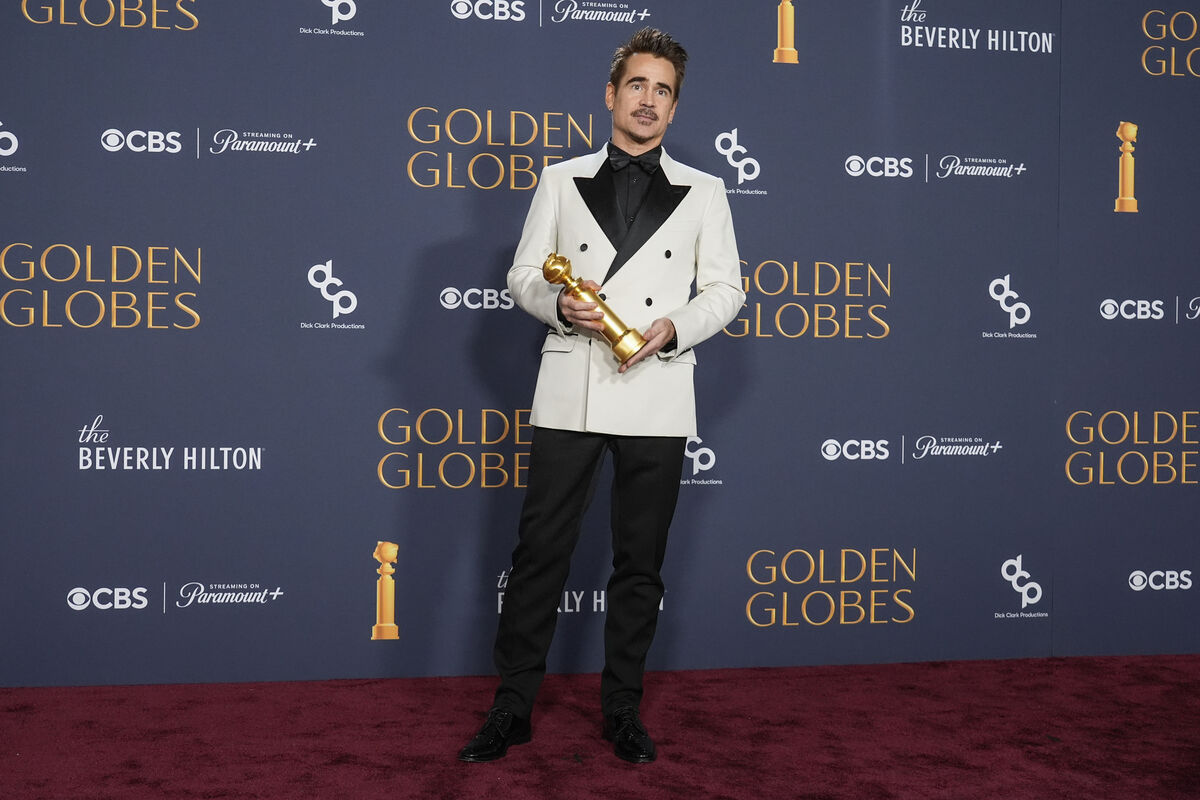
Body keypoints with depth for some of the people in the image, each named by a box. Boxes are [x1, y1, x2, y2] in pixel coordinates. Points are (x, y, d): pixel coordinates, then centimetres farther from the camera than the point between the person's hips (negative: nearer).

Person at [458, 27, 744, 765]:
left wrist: (674, 327, -12)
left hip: (656, 397, 0)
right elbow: (523, 275, 9)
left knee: (640, 561, 6)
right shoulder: (562, 181, 11)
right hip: (569, 391, 0)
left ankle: (624, 709, 19)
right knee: (540, 550, 1)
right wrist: (560, 304, -12)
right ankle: (513, 708, 12)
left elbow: (726, 288, 7)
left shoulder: (703, 192, 10)